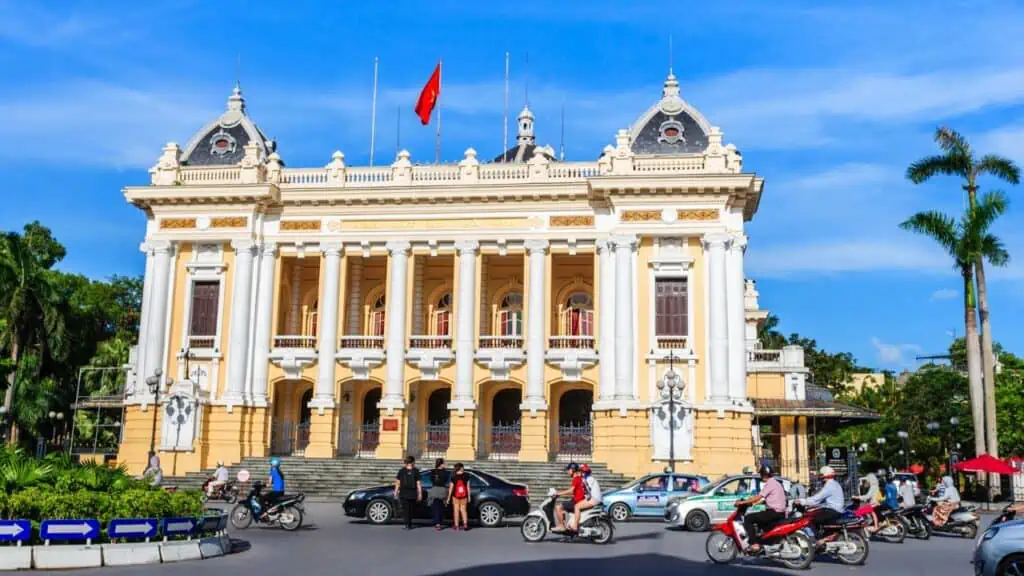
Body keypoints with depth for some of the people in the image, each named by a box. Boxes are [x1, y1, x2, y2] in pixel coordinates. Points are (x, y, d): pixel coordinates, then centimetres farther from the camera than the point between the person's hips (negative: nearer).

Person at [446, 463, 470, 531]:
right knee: (463, 509, 11)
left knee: (456, 510, 6)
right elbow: (468, 487, 1)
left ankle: (456, 525, 5)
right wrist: (469, 496, 8)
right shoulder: (466, 476, -1)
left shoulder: (453, 477, -4)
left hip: (455, 495, -1)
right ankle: (465, 524, 1)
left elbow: (451, 488, -3)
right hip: (464, 495, 1)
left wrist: (449, 498, 4)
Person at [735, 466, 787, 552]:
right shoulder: (776, 483, 19)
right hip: (780, 513, 10)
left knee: (748, 518, -12)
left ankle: (754, 544, -18)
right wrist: (753, 503, 22)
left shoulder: (770, 484, -12)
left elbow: (758, 497, -16)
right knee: (759, 521, 34)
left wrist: (742, 502, -10)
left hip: (774, 512, -10)